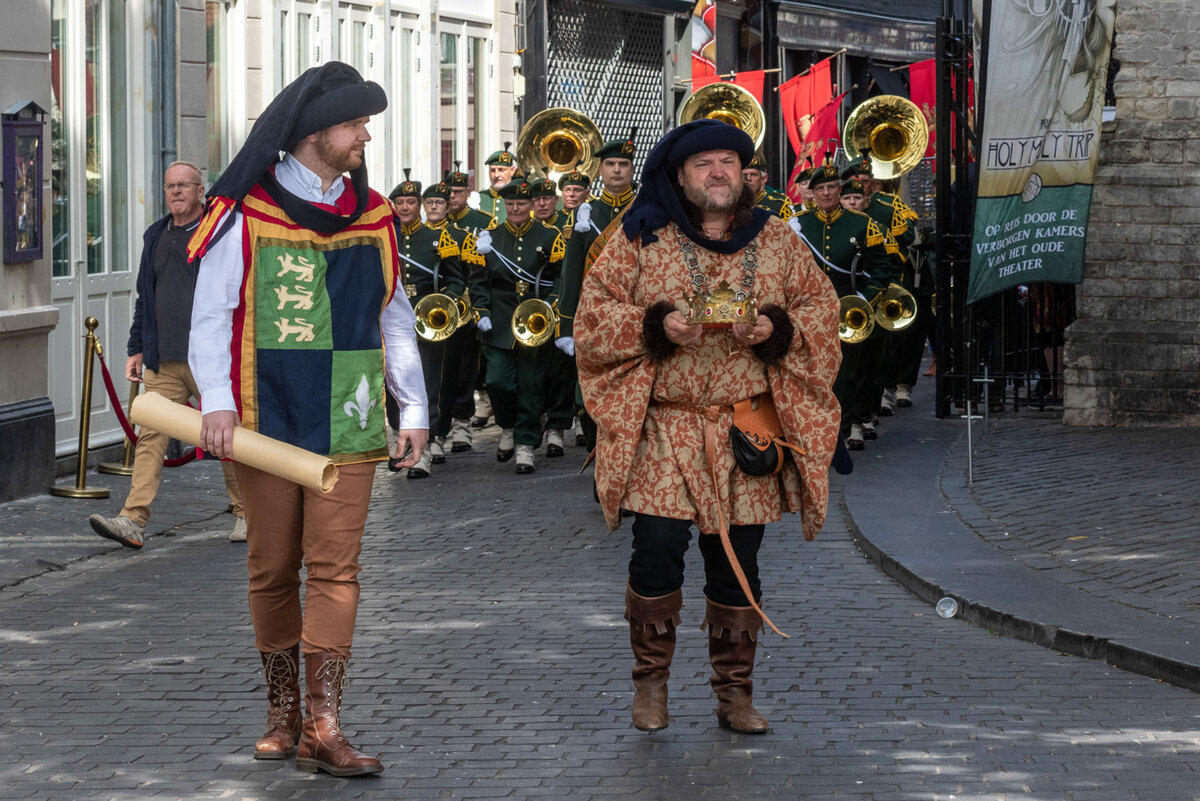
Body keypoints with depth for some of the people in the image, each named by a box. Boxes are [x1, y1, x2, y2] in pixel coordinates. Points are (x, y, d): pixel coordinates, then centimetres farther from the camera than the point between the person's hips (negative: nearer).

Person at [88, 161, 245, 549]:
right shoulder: (156, 237, 15)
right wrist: (137, 349, 18)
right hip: (162, 362, 5)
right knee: (150, 436, -5)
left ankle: (245, 514, 20)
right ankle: (133, 520, -11)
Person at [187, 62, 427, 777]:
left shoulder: (373, 216, 10)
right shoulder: (247, 215, -2)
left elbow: (395, 319, 16)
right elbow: (212, 318, -3)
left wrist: (414, 408, 10)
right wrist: (218, 401, -17)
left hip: (346, 423, 2)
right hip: (265, 422, -2)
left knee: (334, 568, -7)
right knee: (273, 569, 7)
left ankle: (323, 727, -11)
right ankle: (283, 710, 21)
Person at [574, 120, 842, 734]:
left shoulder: (776, 239, 10)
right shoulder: (641, 238, 3)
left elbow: (820, 307, 10)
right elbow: (595, 313, 1)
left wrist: (776, 329, -10)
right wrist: (657, 325, -15)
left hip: (747, 433, 2)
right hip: (663, 425, -2)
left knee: (737, 563, 5)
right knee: (658, 548, -12)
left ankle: (734, 690, 17)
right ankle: (650, 678, 7)